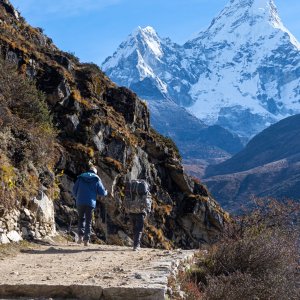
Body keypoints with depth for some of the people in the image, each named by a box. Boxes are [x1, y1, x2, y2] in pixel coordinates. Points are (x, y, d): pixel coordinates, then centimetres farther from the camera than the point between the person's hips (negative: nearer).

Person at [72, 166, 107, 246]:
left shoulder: (80, 178, 9)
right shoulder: (97, 179, 5)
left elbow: (74, 190, 11)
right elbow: (102, 192, 1)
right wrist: (106, 192, 25)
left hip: (80, 202, 1)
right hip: (90, 203, -1)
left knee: (81, 218, 18)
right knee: (88, 221, 6)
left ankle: (80, 235, 1)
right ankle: (86, 239, -1)